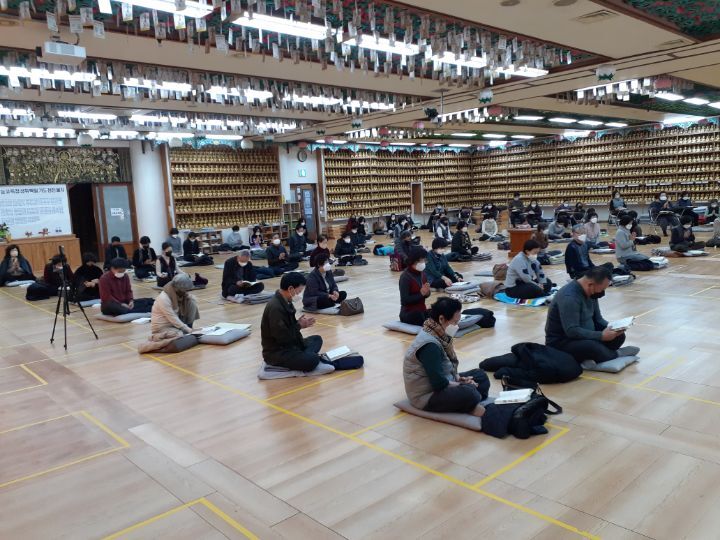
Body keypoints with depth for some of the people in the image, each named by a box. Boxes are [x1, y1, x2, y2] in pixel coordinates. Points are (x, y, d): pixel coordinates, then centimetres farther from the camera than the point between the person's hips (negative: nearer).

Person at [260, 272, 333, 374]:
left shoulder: (286, 302, 8)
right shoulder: (275, 308, -23)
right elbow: (282, 337, -25)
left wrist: (299, 324, -4)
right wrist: (299, 325, -11)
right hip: (276, 353, -11)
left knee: (316, 339, 17)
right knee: (312, 359, -32)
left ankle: (301, 359, -7)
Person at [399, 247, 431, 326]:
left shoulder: (422, 273, 5)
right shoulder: (405, 277, -15)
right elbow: (404, 301, -19)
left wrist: (426, 292, -10)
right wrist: (421, 293, -23)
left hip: (422, 310, 7)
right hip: (409, 313, -7)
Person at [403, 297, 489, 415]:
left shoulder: (438, 335, 2)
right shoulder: (429, 345, -27)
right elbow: (439, 383, -28)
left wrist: (458, 378, -4)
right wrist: (462, 385, -13)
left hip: (440, 381, 10)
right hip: (426, 396, -10)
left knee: (481, 375, 13)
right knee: (469, 393, -31)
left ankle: (471, 405, -6)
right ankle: (472, 407, -2)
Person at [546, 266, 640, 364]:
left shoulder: (591, 292, 3)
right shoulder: (569, 297, -28)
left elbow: (597, 318, 13)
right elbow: (572, 331, -32)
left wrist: (611, 328, -8)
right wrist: (601, 336, -29)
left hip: (584, 336, 9)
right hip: (561, 342, -9)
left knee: (618, 336, -4)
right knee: (593, 346, -35)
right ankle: (615, 355, -5)